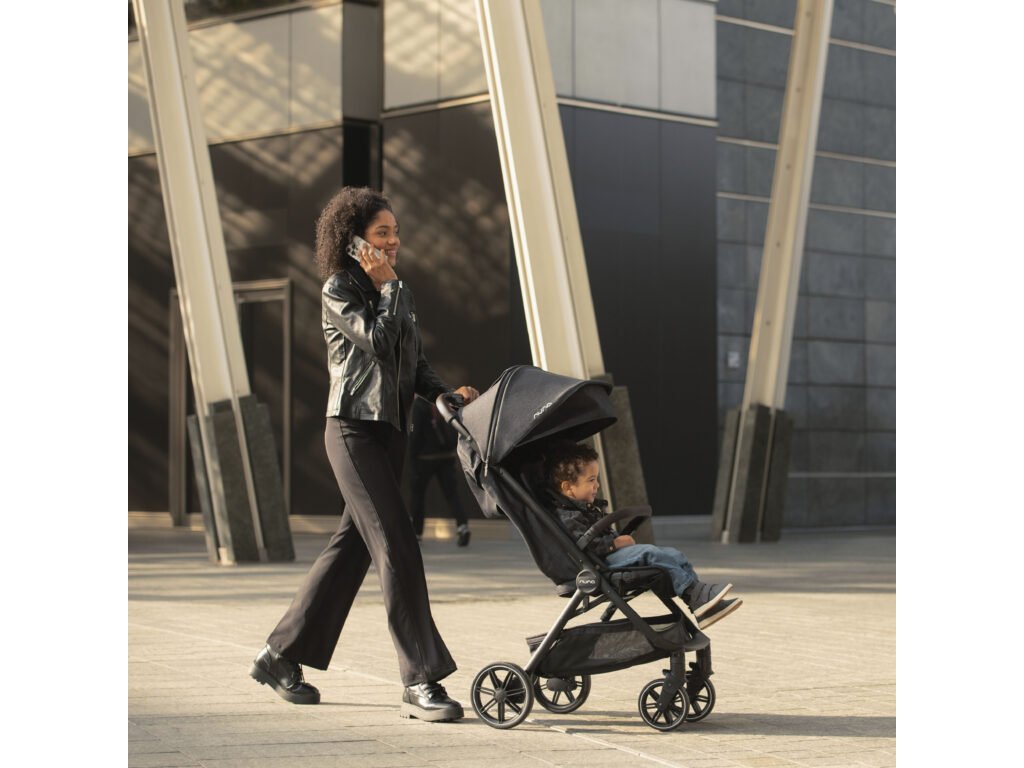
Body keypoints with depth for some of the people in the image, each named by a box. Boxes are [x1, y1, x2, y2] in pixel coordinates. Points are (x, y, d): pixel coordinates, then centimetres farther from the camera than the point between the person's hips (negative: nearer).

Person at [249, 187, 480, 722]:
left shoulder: (398, 292, 16)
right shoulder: (338, 290, -6)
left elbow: (414, 362, 17)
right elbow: (377, 341, -19)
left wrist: (445, 393, 1)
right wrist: (385, 287, -9)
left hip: (391, 430, 8)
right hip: (353, 429, -8)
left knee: (351, 547, 10)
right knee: (396, 547, -14)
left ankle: (280, 656, 21)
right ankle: (419, 682, -15)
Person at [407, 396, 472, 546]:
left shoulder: (420, 404, -11)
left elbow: (415, 433, -13)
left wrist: (412, 456, -7)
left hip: (425, 456, -4)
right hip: (447, 456, 5)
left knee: (417, 492, 12)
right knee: (451, 493, 4)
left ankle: (415, 532, 17)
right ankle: (462, 524, -17)